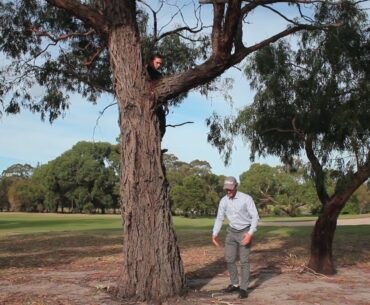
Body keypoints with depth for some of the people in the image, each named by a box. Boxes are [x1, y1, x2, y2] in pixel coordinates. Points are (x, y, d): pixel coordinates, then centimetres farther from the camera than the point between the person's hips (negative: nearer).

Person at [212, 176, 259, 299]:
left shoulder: (246, 198, -19)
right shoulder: (223, 201, -5)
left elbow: (255, 217, -17)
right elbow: (219, 218, 4)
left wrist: (250, 233, -27)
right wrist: (214, 234, -5)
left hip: (245, 231, -5)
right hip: (231, 232, 5)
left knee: (244, 260, -4)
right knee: (229, 259, 5)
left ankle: (243, 288, 4)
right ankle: (234, 284, 21)